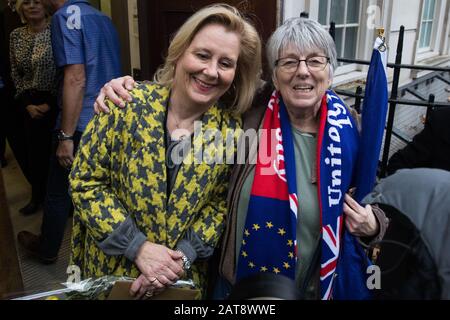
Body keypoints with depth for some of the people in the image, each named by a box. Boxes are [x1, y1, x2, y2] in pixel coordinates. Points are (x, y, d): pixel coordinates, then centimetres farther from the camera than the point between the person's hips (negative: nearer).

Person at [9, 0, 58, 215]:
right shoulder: (16, 36, 7)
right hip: (31, 104, 5)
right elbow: (16, 74, 12)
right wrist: (27, 104, 1)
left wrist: (50, 104, -11)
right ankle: (38, 196, 30)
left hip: (55, 102, -5)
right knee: (34, 150, 11)